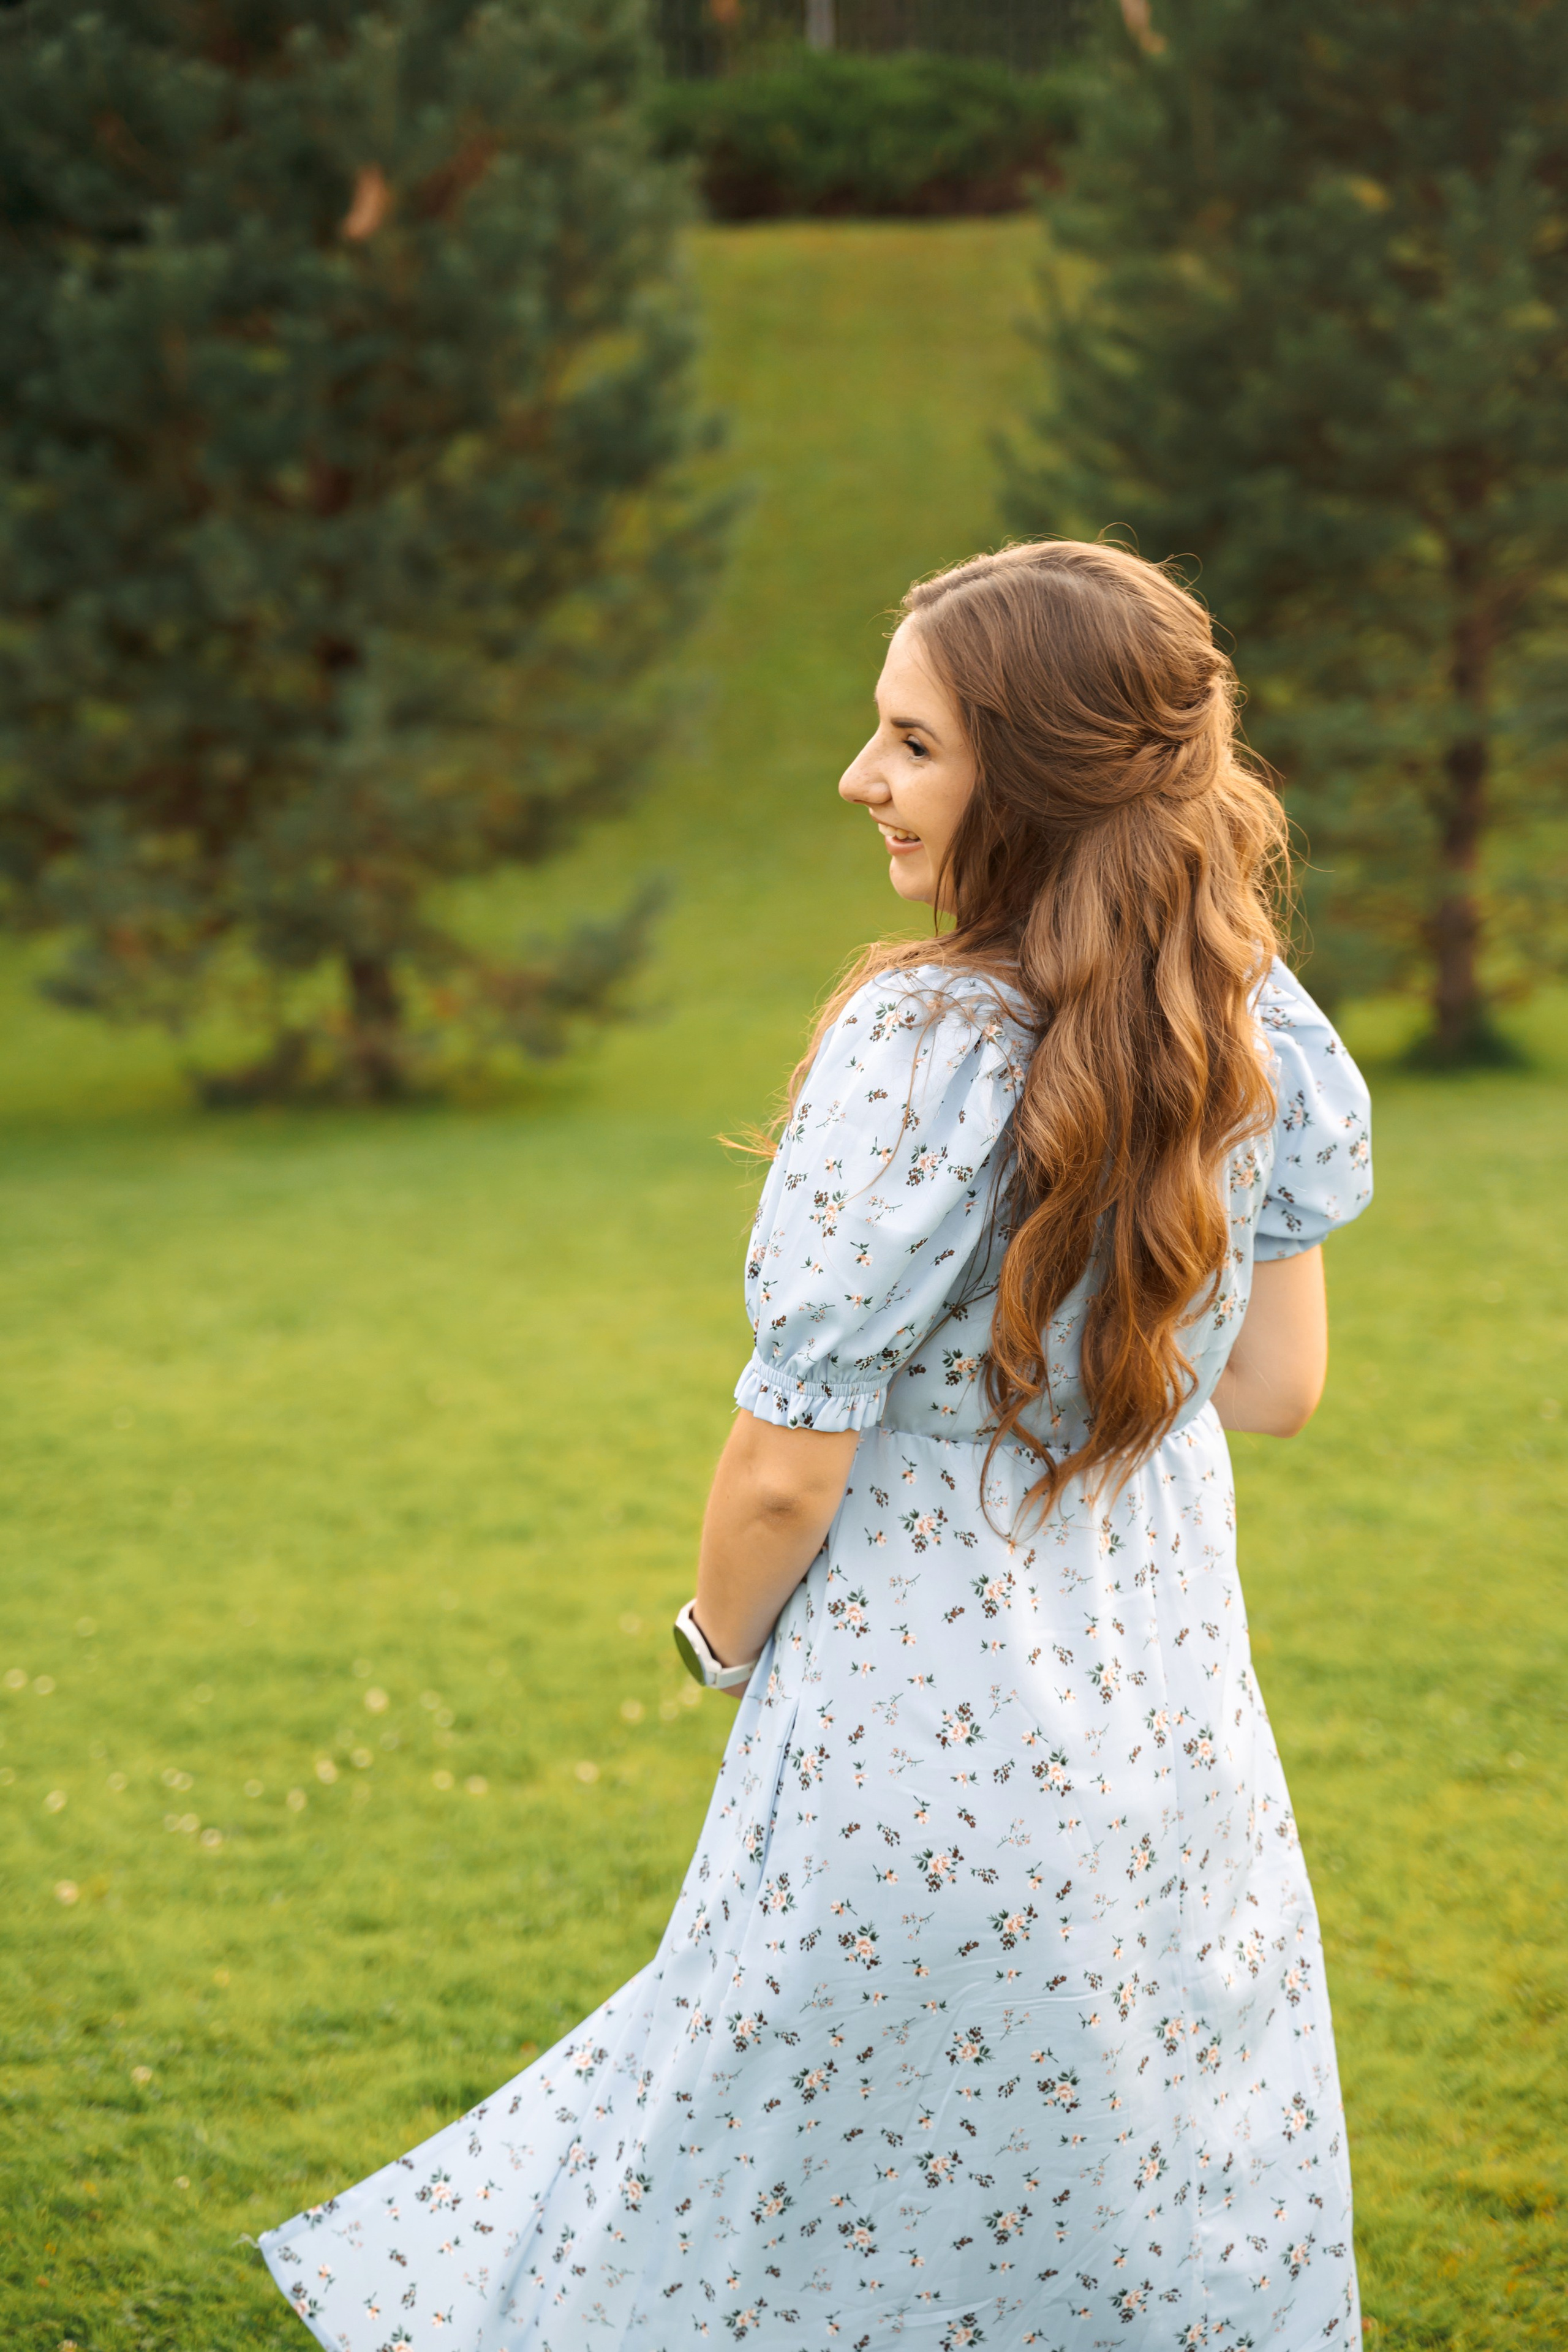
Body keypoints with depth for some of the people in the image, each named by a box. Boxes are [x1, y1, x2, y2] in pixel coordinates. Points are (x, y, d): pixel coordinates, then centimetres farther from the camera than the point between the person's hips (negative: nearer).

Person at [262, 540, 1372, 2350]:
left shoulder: (915, 1049, -25)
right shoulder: (1263, 1032, -6)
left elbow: (790, 1469, -19)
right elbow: (1278, 1386, 6)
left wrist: (722, 1634, 1)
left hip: (925, 1741, -6)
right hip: (1175, 1722, 6)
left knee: (814, 2197, 14)